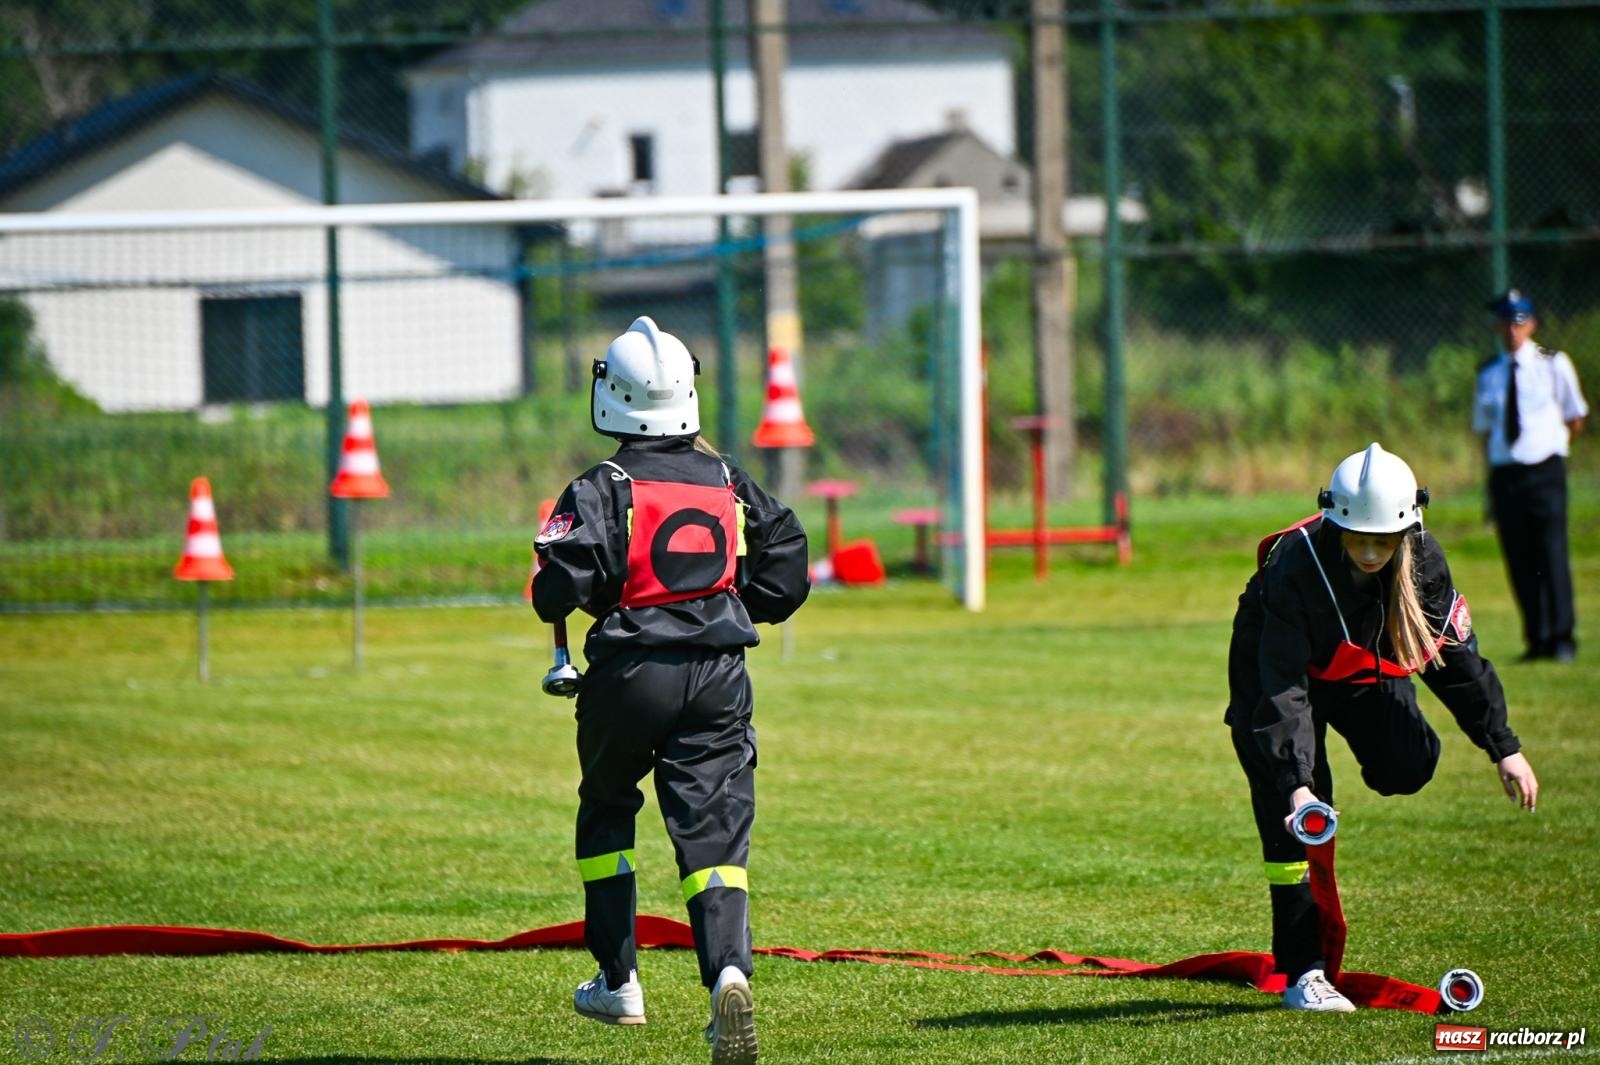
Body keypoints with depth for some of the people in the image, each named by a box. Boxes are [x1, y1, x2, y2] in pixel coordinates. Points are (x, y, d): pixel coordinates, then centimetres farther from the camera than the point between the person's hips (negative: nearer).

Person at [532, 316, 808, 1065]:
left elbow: (561, 588, -16)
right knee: (714, 834, -1)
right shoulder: (731, 487, 5)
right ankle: (728, 970, -26)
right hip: (718, 677, 2)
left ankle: (617, 981, 26)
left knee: (606, 812, 21)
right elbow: (786, 578, 9)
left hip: (630, 675, -2)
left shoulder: (604, 492, -9)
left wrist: (560, 604, 7)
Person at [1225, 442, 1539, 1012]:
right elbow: (1282, 687, -38)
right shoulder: (1297, 566, -35)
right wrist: (1296, 784, -47)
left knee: (1408, 767, -23)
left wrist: (1503, 747, -9)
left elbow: (1458, 656, -9)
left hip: (1370, 673, 4)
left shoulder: (1423, 559, -22)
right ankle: (1302, 973, -5)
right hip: (1285, 669, -4)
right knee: (1293, 820, -14)